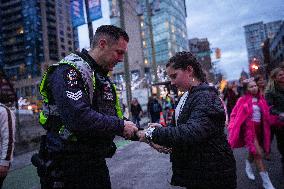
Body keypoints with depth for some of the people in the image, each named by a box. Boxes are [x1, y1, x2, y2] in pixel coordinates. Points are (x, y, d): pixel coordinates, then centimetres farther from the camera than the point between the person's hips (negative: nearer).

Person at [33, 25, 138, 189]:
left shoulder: (104, 78, 13)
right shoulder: (69, 70, -17)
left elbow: (114, 117, 15)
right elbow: (79, 118, -31)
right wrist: (120, 125, -19)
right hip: (68, 167, -8)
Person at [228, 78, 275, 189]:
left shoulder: (261, 99, 6)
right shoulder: (243, 100, -7)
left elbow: (266, 115, 13)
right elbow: (235, 114, -3)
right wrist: (233, 127, -8)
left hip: (259, 128, 5)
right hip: (249, 128, -5)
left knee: (253, 151, 18)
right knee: (258, 153, -11)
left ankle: (248, 166, 48)